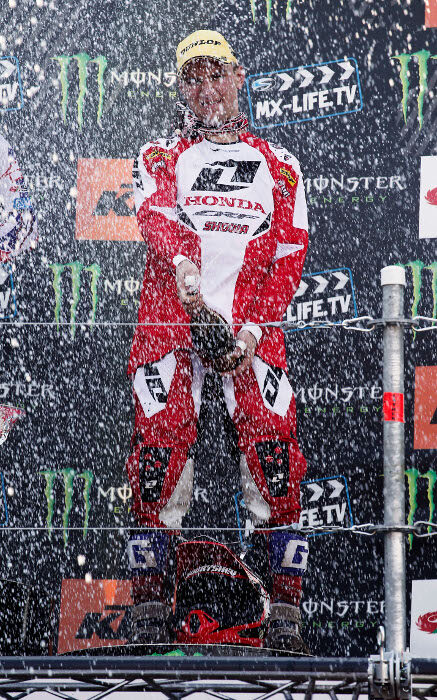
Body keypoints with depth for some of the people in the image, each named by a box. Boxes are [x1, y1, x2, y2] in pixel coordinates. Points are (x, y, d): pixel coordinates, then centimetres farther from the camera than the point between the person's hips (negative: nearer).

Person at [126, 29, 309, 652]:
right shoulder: (160, 156, 15)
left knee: (275, 448, -12)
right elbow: (156, 212, -8)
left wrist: (253, 327, -9)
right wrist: (180, 261, -31)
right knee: (160, 443, -11)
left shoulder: (279, 165, 17)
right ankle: (150, 605, 0)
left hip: (252, 325, 0)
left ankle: (286, 613, -5)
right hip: (169, 318, 0)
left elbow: (290, 256, 7)